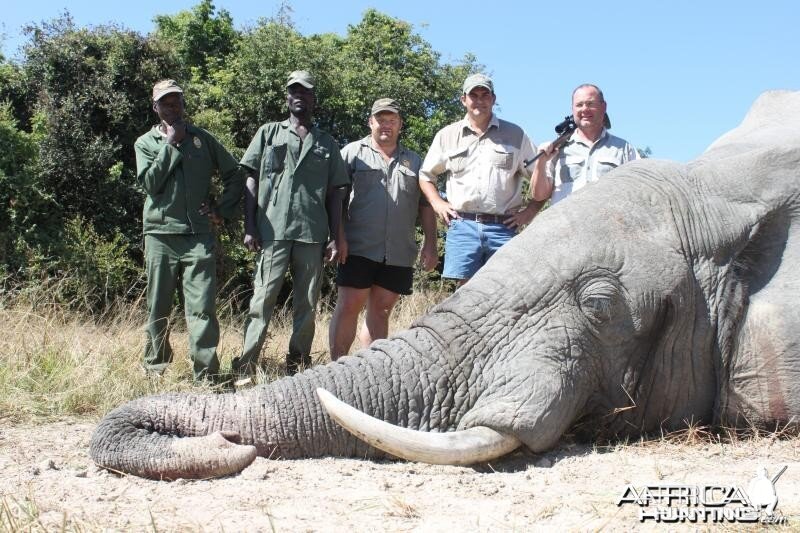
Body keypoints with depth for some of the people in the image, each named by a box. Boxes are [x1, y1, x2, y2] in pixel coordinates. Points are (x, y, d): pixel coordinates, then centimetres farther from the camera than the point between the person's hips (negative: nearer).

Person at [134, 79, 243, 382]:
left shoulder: (202, 139, 13)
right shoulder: (145, 143, 10)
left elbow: (233, 175, 16)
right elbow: (150, 183, -6)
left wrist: (223, 210, 5)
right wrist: (170, 145, -5)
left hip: (198, 235, 0)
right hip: (160, 234, 0)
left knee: (202, 308, -7)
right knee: (158, 308, 8)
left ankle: (207, 375, -7)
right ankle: (156, 367, 23)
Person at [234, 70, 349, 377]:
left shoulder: (326, 144, 16)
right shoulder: (269, 133, 13)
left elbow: (335, 193, 13)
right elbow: (252, 181, 8)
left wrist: (335, 238, 5)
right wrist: (249, 227, -2)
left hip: (312, 235, 2)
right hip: (273, 231, -2)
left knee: (307, 305, 5)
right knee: (263, 300, -6)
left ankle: (298, 368, 12)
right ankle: (245, 367, -4)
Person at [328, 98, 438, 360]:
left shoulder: (414, 161, 18)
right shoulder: (353, 152, 6)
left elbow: (426, 206, 17)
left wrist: (430, 245, 7)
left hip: (399, 253, 4)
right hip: (359, 248, -3)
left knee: (381, 310, 7)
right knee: (348, 307, -7)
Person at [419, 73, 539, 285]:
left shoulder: (515, 135, 11)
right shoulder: (447, 136, 14)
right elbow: (426, 174, 22)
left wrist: (530, 211, 4)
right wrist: (437, 203, 8)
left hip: (503, 228, 0)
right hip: (463, 225, 0)